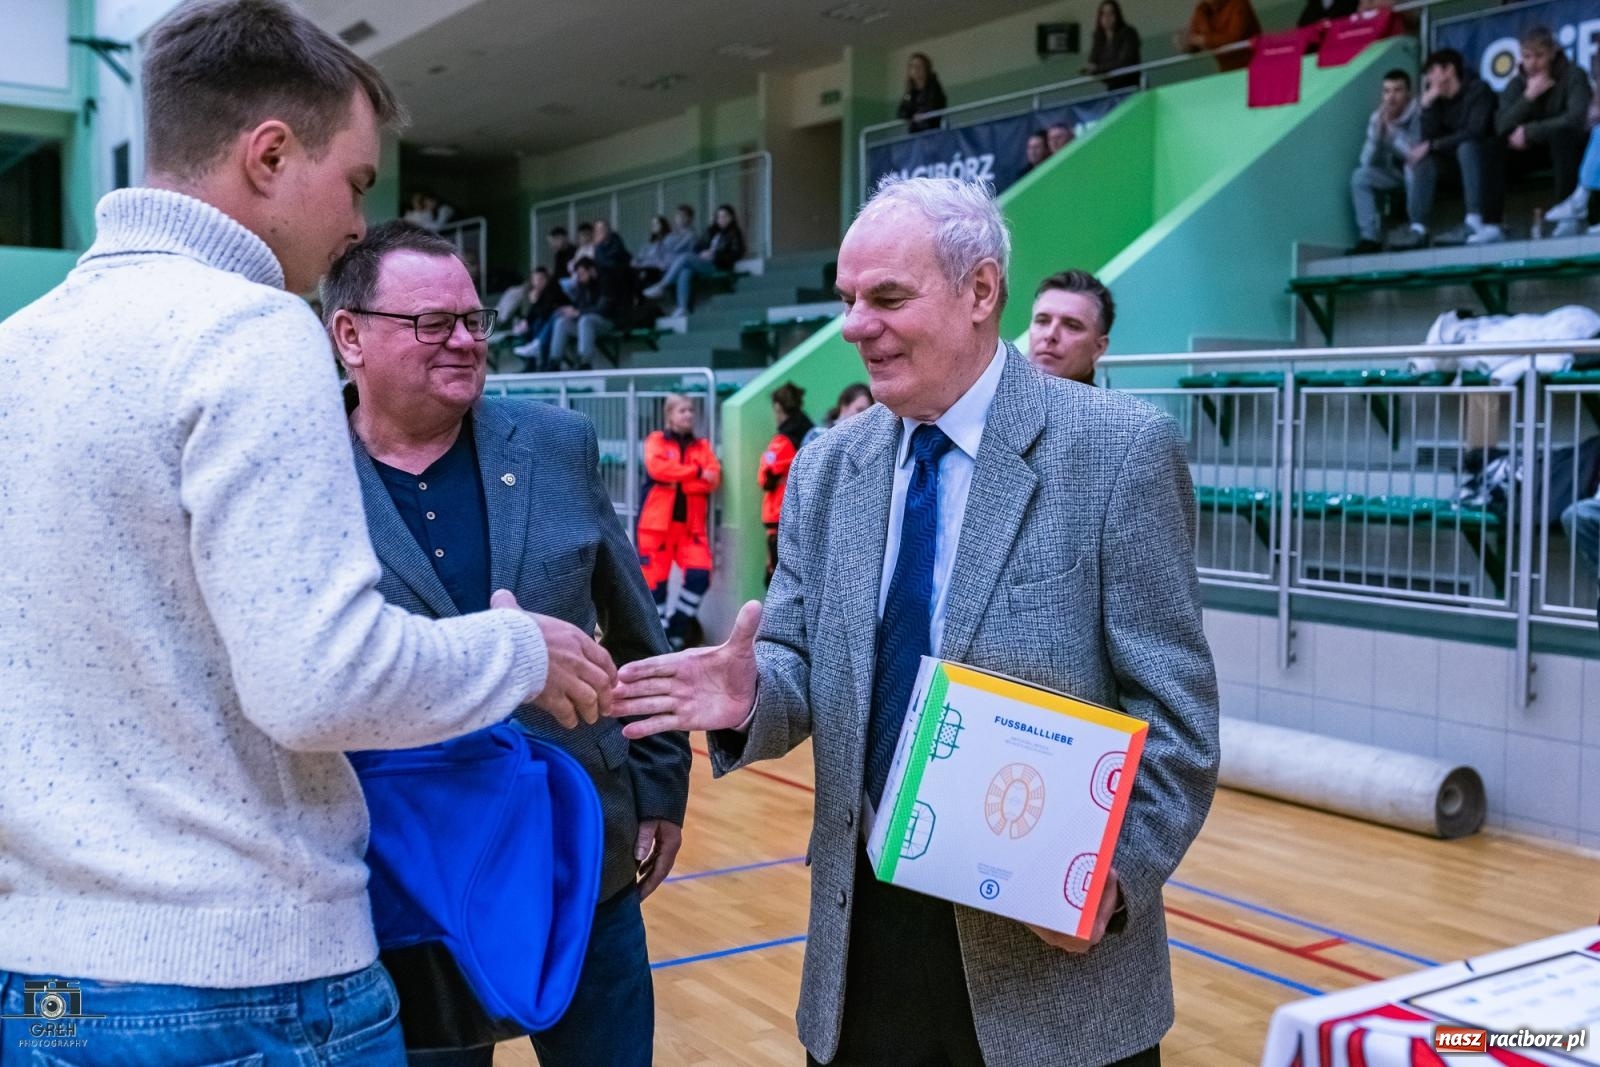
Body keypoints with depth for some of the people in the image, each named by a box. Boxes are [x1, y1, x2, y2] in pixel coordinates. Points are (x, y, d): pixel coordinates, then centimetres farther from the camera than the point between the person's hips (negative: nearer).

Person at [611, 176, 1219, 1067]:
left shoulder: (1121, 449, -10)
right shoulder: (829, 469, 5)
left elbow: (1176, 710, -10)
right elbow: (804, 665, 6)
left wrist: (1116, 873, -21)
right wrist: (751, 694, -16)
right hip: (866, 931, 5)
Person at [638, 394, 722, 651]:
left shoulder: (703, 446, 12)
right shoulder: (656, 441, 3)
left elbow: (714, 479, -3)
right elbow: (657, 468, -17)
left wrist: (677, 481, -16)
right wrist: (697, 472, -17)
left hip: (691, 524, 3)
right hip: (657, 522, -2)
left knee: (699, 573, -11)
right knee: (655, 578, -2)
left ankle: (680, 626, 9)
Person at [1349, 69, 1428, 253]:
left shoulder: (1420, 114, -22)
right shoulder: (1377, 117, -7)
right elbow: (1367, 161, -12)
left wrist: (1391, 126, -34)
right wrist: (1379, 128, -26)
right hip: (1395, 172, 6)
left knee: (1414, 165, -37)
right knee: (1360, 175, -15)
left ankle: (1419, 229, -28)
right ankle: (1371, 237, -19)